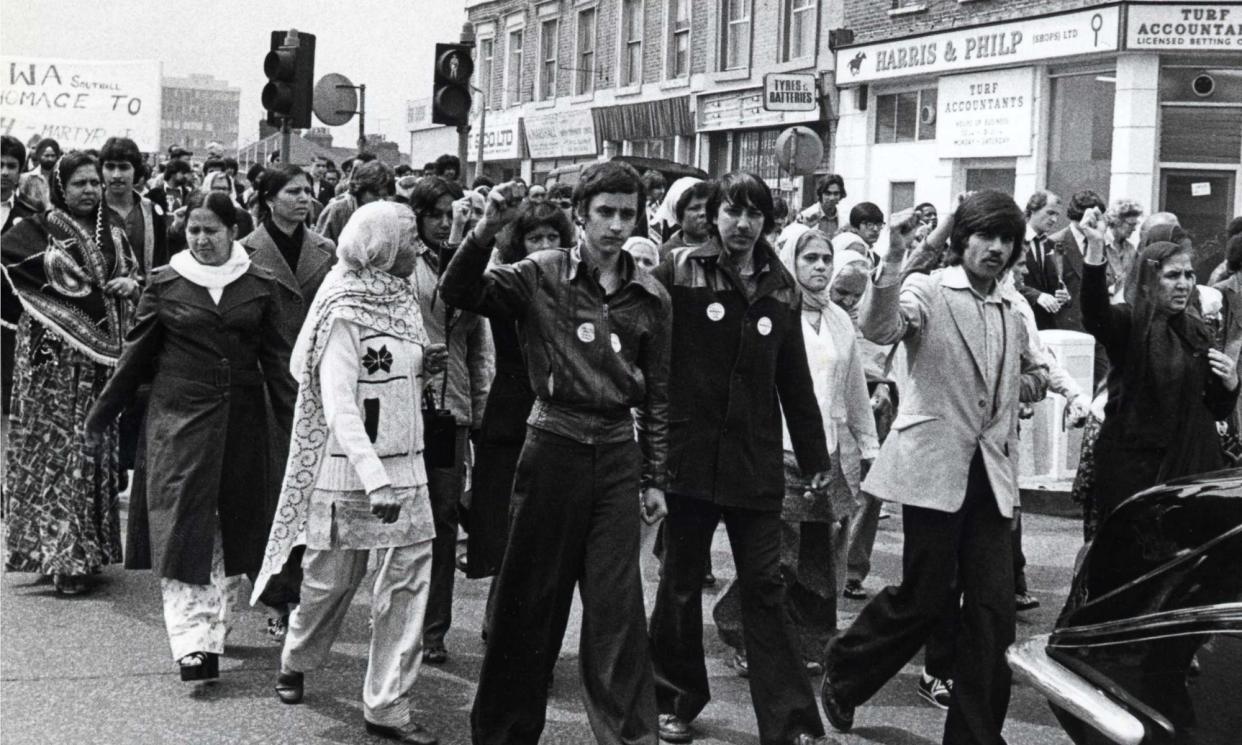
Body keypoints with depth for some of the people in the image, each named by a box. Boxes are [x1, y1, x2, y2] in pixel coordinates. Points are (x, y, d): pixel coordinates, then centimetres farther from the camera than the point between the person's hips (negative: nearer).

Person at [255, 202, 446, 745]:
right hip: (351, 468, -6)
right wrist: (375, 478, -30)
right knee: (332, 576, 9)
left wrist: (422, 371, -3)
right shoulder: (345, 313, -13)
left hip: (406, 464, 6)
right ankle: (295, 662, 38)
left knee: (409, 579, -1)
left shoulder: (402, 302, 9)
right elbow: (339, 405, -20)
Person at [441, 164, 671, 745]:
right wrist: (487, 231, -29)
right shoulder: (542, 275, -3)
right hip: (552, 447, -2)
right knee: (531, 594, 7)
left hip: (617, 455, 2)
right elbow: (458, 293, -14)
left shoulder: (650, 298, 6)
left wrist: (654, 478, 10)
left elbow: (657, 394, 11)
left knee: (618, 605, 2)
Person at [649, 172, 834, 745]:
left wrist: (814, 456, 14)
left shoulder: (780, 289, 7)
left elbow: (794, 379, 12)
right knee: (682, 582, 11)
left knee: (764, 586, 3)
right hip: (690, 453, -2)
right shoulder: (679, 272, -4)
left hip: (756, 460, 2)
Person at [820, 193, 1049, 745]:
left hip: (992, 473, 6)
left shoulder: (1011, 316, 16)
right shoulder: (927, 291, -3)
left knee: (994, 610, 1)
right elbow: (878, 328, -24)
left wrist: (1033, 381, 11)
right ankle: (842, 677, 24)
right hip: (934, 467, -6)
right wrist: (894, 259, -38)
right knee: (925, 599, -1)